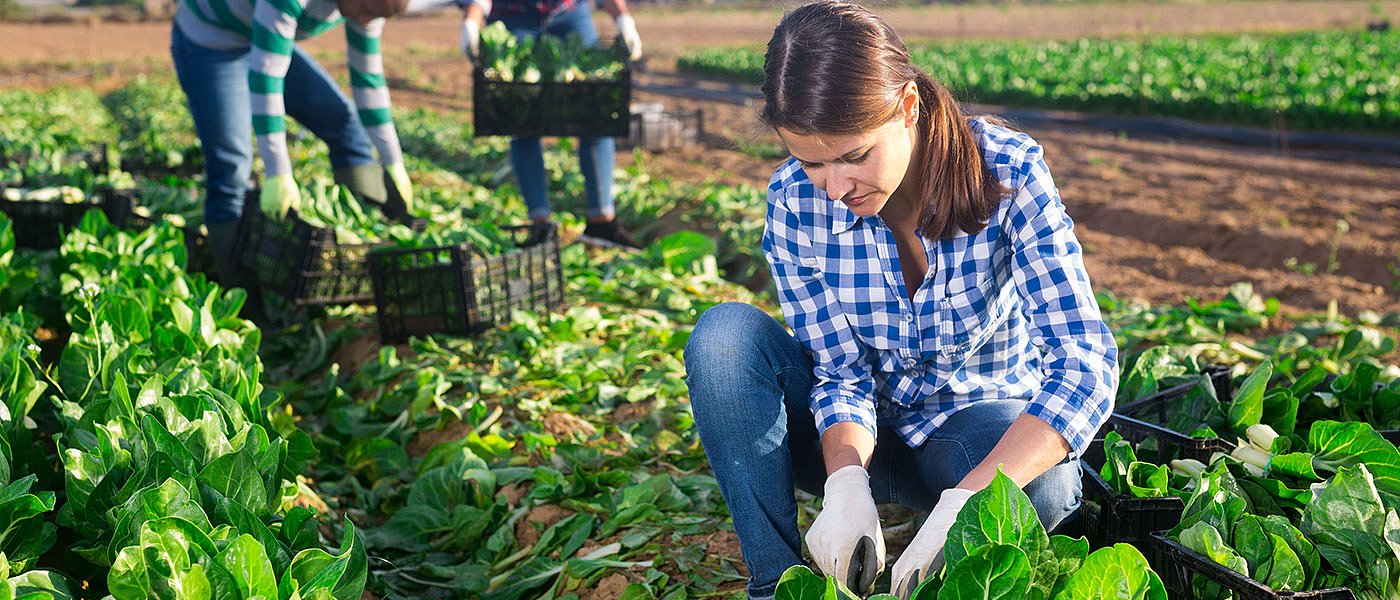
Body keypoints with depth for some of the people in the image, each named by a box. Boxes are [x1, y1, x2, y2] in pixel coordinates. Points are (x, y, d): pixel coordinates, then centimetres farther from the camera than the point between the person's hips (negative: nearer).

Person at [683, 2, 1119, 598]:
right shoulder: (794, 201, -18)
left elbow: (1084, 363, -31)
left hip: (982, 420, -2)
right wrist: (846, 483, -36)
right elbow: (841, 372, -14)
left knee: (1044, 489, -37)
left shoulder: (1006, 171, -25)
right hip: (859, 437, 2)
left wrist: (961, 505, -44)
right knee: (725, 336, -25)